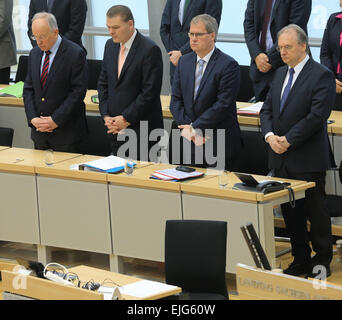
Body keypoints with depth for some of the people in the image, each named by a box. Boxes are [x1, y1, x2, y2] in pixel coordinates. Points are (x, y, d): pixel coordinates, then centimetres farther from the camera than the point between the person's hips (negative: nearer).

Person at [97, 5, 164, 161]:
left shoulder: (150, 50, -14)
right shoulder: (110, 46, 10)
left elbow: (150, 92, -16)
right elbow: (103, 83, 15)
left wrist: (126, 119, -14)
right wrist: (106, 115, 2)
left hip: (141, 130, -7)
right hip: (116, 128, 7)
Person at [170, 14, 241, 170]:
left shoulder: (228, 65, -10)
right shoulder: (184, 61, 10)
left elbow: (223, 105, -16)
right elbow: (176, 100, 6)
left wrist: (195, 127, -15)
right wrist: (186, 128, -9)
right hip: (186, 140, 5)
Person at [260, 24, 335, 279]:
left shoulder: (322, 76, -11)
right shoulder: (281, 74, 14)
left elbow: (317, 116, -18)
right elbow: (267, 110, 14)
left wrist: (288, 140, -17)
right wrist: (270, 136, -5)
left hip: (308, 160, -7)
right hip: (282, 158, 7)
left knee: (316, 210, 2)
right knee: (290, 212, 11)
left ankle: (321, 262, 12)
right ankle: (301, 259, 22)